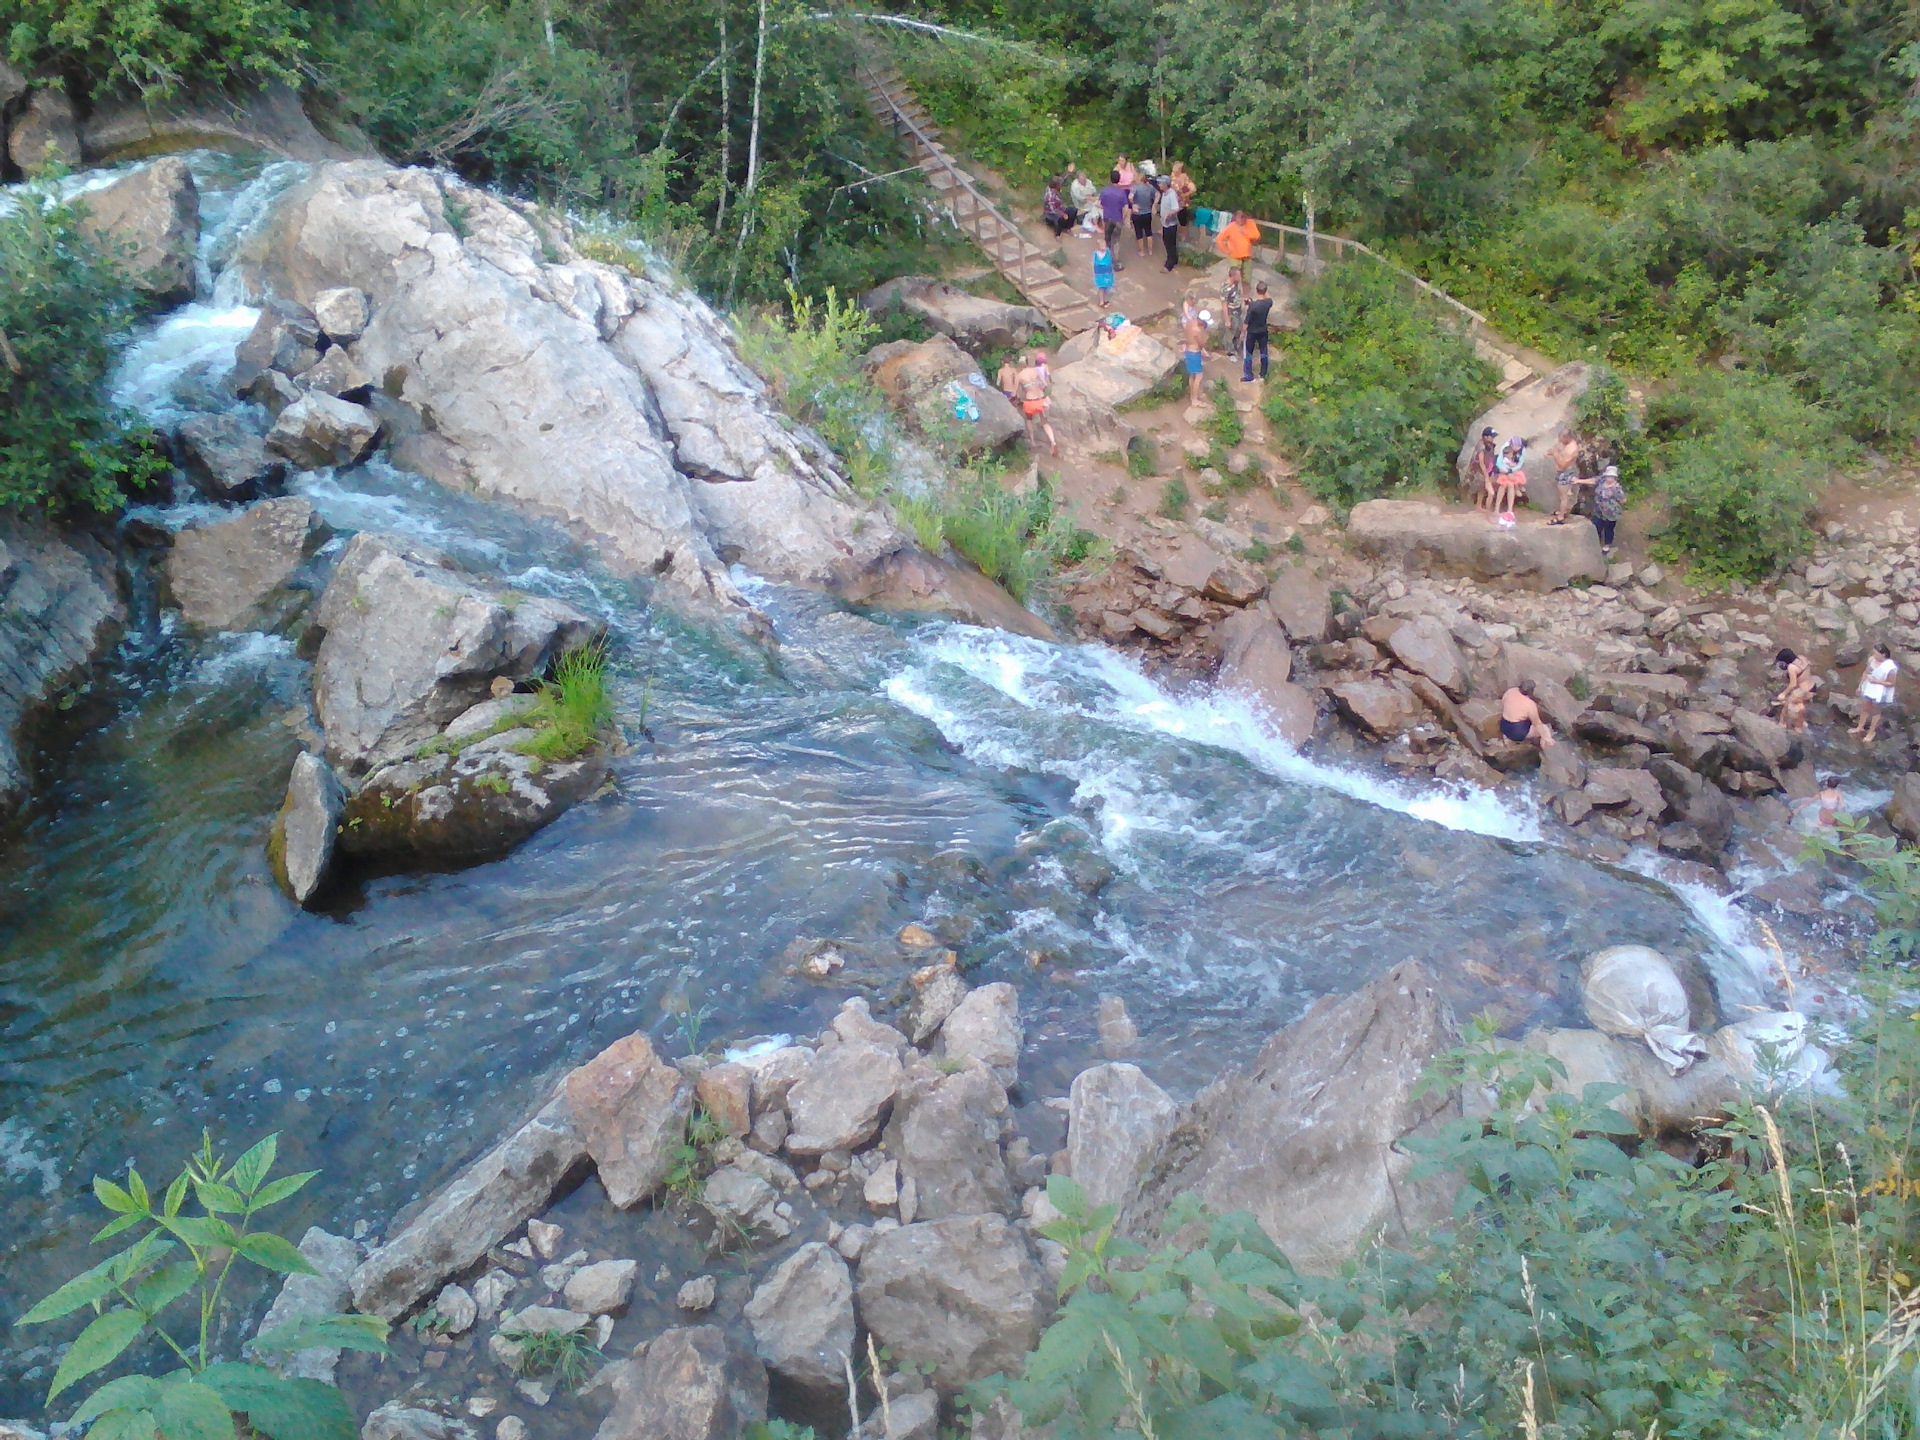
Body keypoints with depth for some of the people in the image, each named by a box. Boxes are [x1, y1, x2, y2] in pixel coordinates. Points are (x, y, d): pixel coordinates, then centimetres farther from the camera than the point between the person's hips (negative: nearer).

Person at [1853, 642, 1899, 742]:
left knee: (1875, 711, 18)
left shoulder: (1891, 668, -32)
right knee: (1864, 708, 25)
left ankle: (1871, 732, 41)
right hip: (1868, 688, 5)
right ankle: (1860, 727, 48)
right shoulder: (1872, 659, -16)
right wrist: (1860, 685, 9)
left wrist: (1877, 681, -28)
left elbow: (1891, 683, -19)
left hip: (1880, 692, -5)